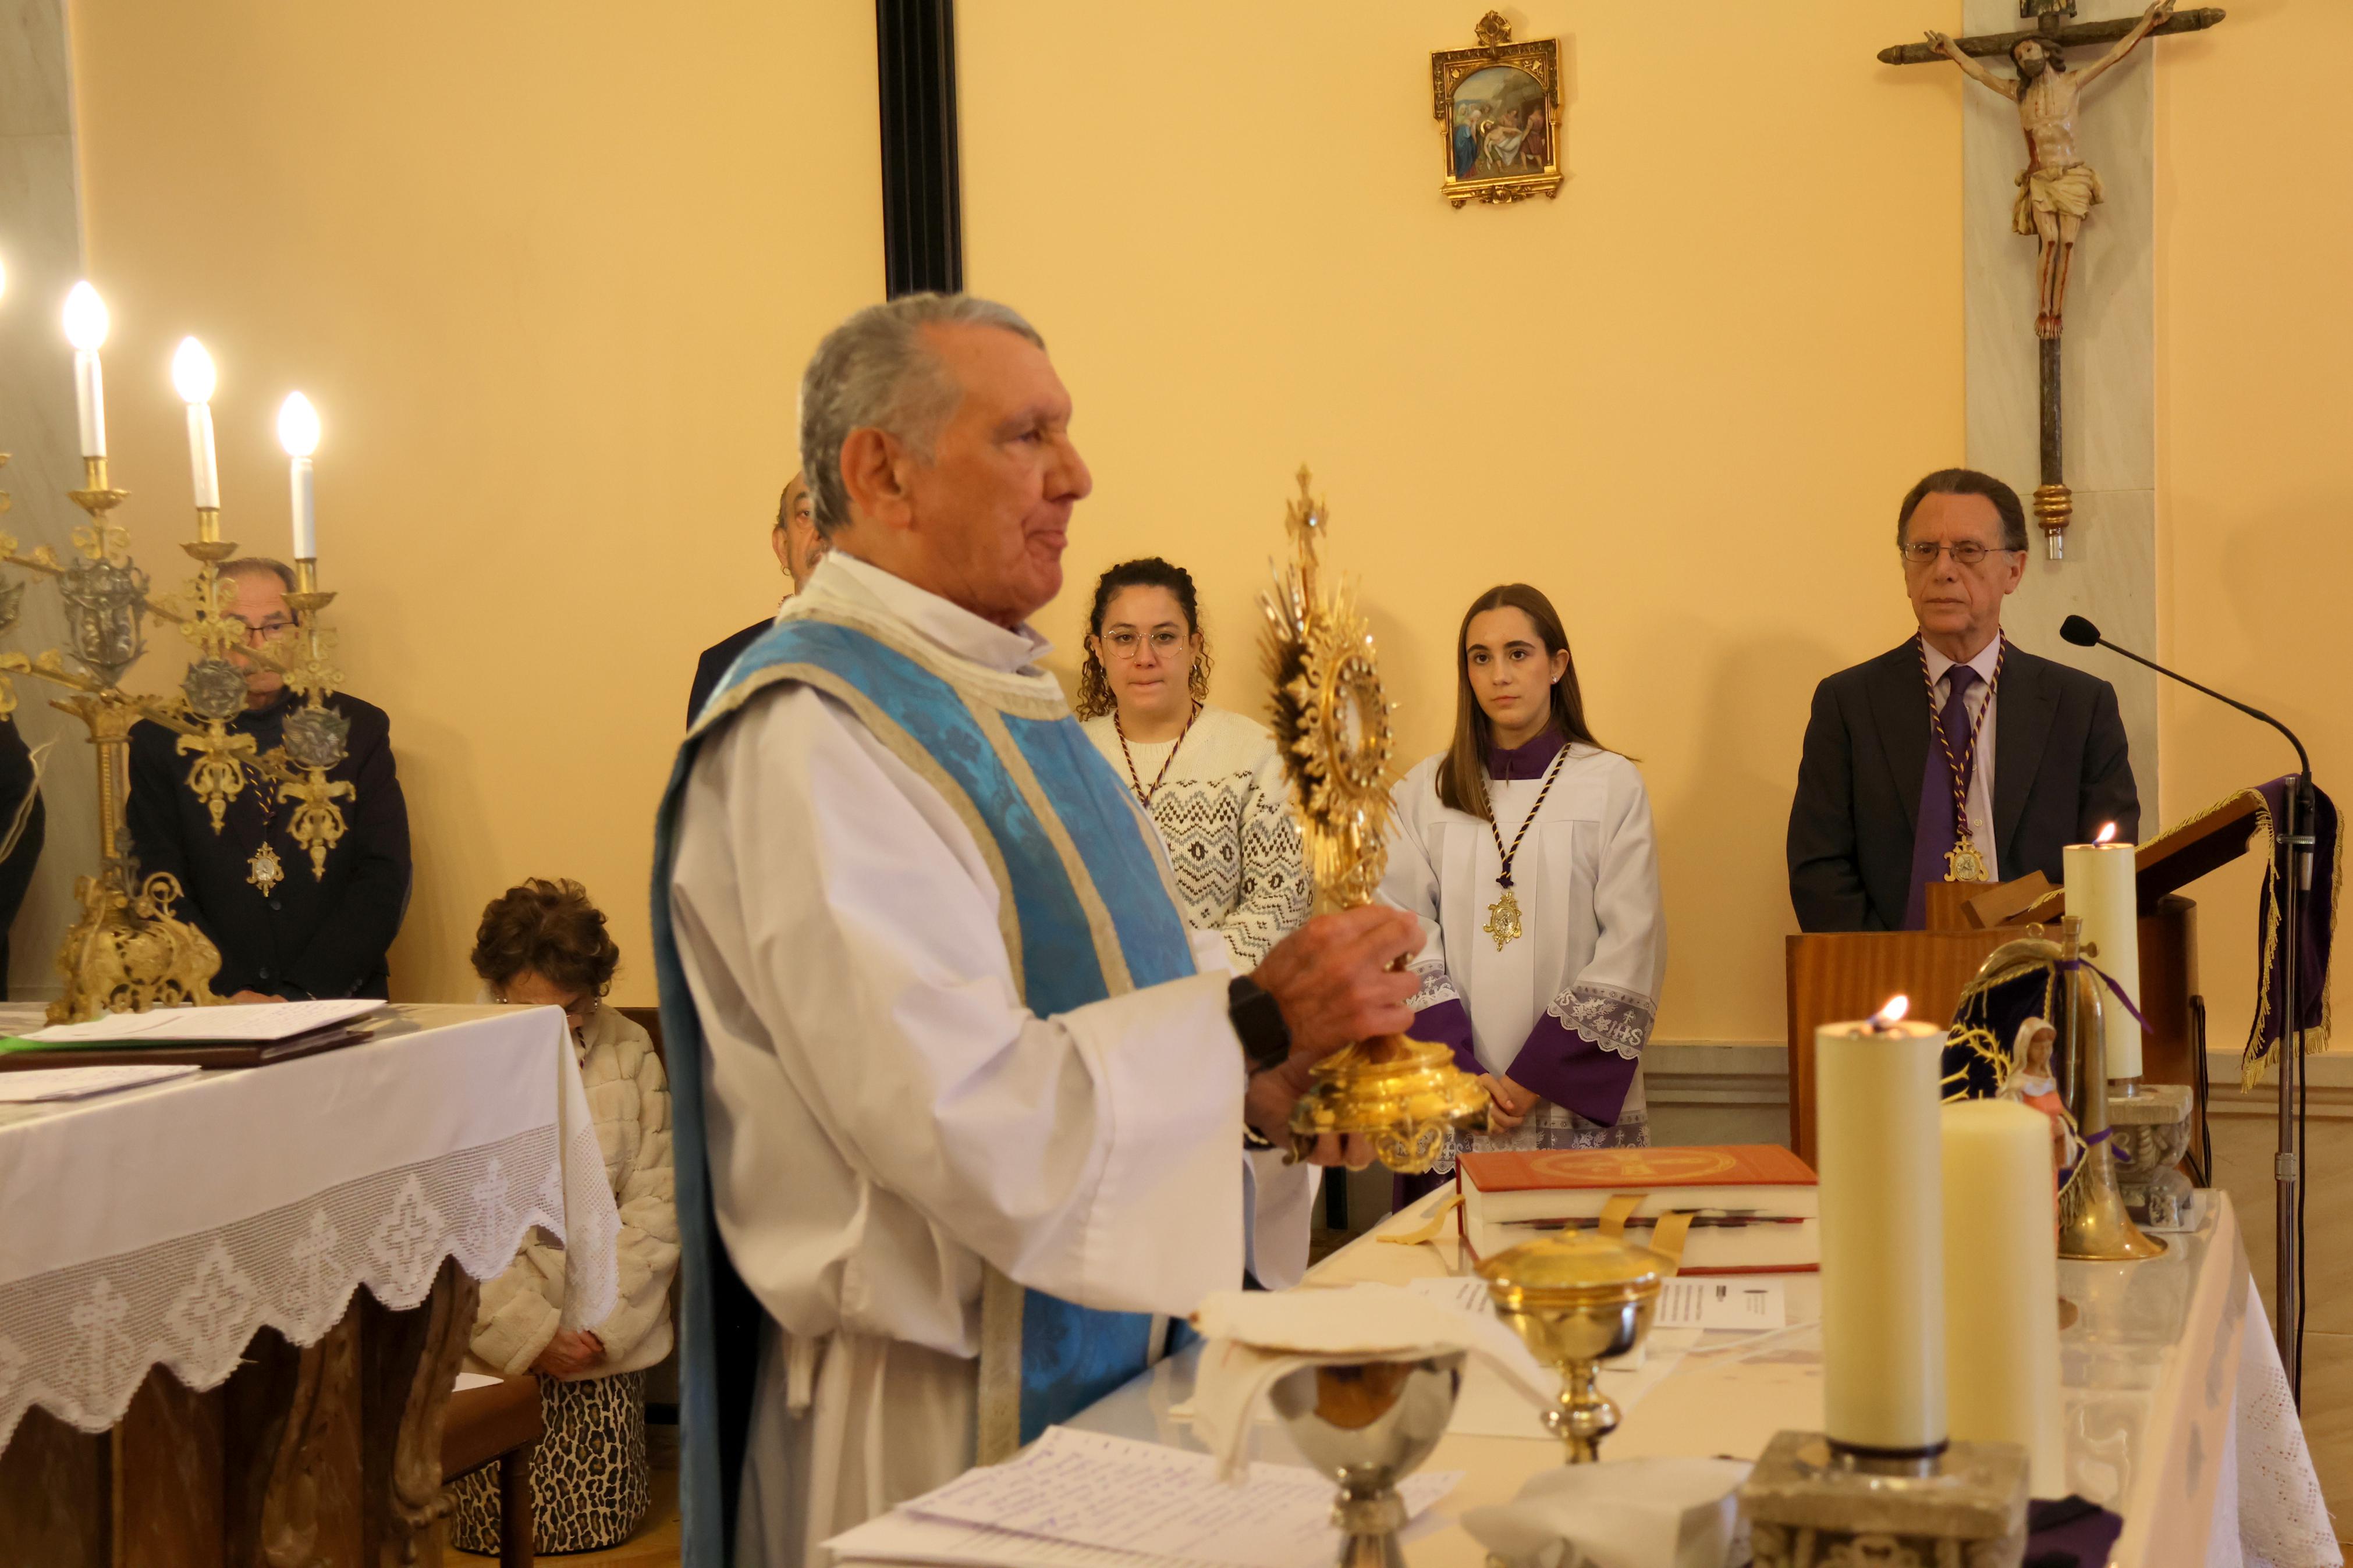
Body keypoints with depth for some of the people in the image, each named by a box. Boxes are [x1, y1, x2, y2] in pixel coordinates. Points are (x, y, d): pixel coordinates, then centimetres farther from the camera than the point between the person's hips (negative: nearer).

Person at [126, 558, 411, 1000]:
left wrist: (301, 995, -9)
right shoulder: (161, 742, 10)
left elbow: (385, 881, 2)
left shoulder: (359, 728, 10)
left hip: (340, 1004, -1)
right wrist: (230, 994, -11)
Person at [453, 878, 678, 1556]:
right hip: (485, 1340, -2)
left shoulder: (629, 1053, 3)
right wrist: (527, 1331, -16)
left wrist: (602, 1324, -11)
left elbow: (656, 1202, 0)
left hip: (605, 1338, 2)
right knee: (501, 1526, -6)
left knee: (596, 1524, -4)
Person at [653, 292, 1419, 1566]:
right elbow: (956, 1112, -27)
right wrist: (1253, 1020, -23)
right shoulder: (809, 735, -21)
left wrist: (1259, 1079, -1)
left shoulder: (1002, 695, 10)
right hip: (948, 1417, -9)